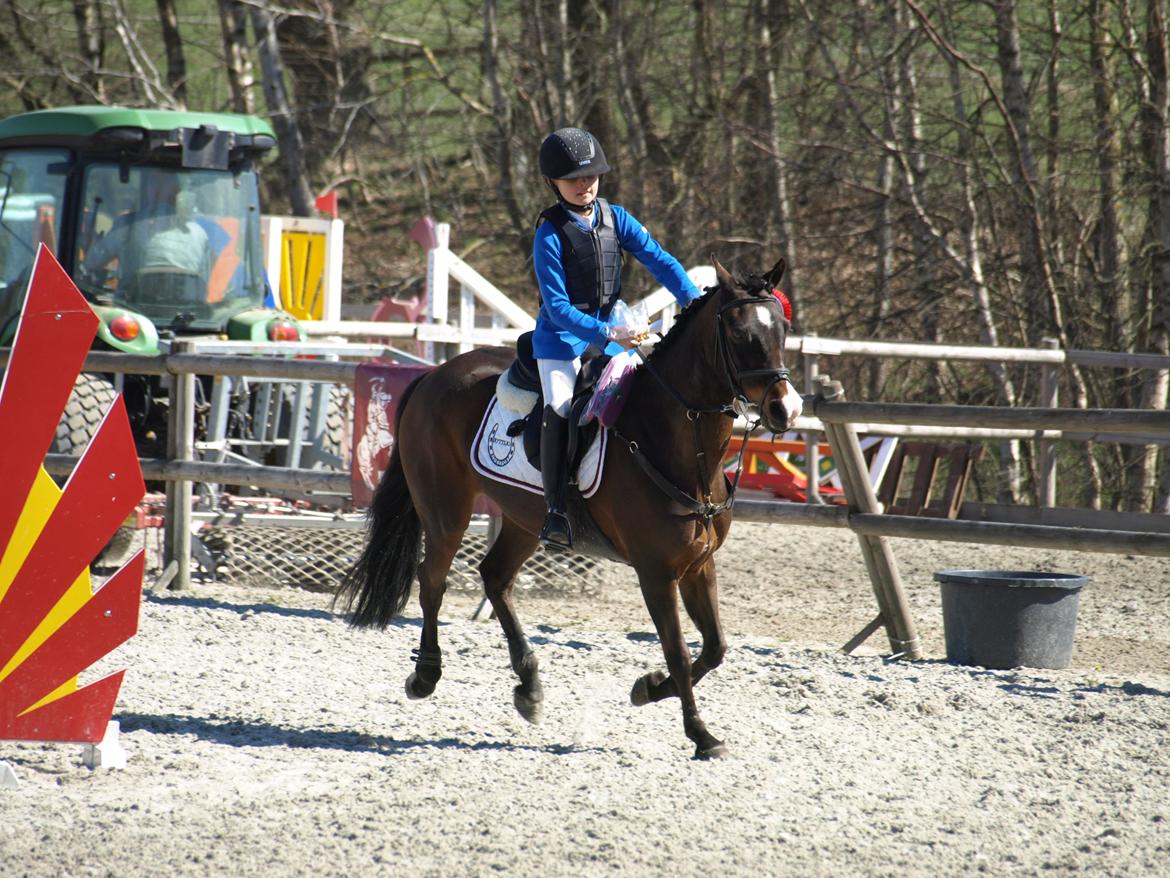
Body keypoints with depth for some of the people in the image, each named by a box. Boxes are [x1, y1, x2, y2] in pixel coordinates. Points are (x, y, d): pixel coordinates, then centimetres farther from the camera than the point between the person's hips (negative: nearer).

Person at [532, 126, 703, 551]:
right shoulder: (551, 234, -14)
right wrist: (606, 335, -28)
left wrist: (694, 300, -18)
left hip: (608, 330, 6)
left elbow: (658, 259, -3)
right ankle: (555, 512, -22)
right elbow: (558, 307, -18)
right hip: (561, 336, -6)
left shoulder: (615, 217, 2)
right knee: (559, 410, -24)